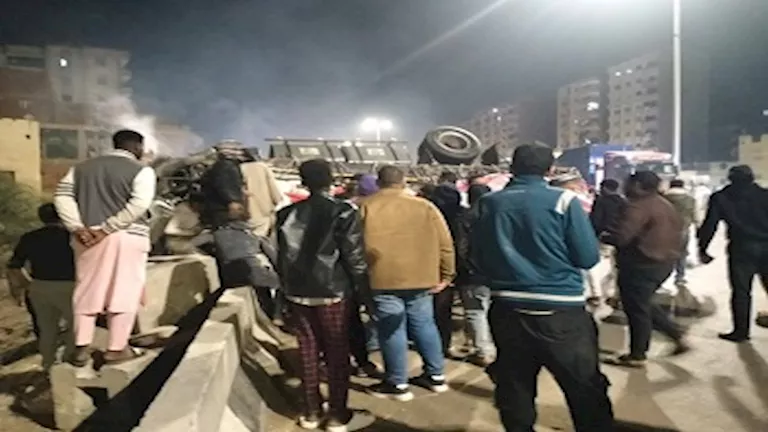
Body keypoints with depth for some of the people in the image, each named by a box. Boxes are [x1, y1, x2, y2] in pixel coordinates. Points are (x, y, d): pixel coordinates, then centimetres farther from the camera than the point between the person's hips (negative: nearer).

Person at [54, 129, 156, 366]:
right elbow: (138, 205, -18)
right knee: (123, 292, 3)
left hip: (88, 236, 5)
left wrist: (78, 228, -4)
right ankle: (116, 349, 7)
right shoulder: (141, 171, -3)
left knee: (87, 291, 13)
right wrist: (106, 229, -16)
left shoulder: (82, 167, 16)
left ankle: (81, 348, 15)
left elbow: (62, 195, 6)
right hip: (126, 237, -5)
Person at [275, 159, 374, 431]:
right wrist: (363, 290, 1)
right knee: (337, 354, 8)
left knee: (308, 352, 13)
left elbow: (282, 257, 8)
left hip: (297, 292, 4)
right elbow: (355, 258, -11)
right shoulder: (343, 212, -10)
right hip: (332, 292, -4)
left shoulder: (287, 214, 2)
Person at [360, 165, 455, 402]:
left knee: (392, 330, 5)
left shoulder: (366, 207, 0)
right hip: (421, 278, 3)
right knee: (424, 325, 16)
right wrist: (446, 275, 11)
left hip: (384, 278, -3)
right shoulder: (424, 206, 5)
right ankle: (436, 375, 27)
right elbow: (445, 243, 4)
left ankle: (397, 384, 14)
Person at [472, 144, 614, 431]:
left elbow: (478, 257, 7)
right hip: (560, 312, -3)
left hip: (507, 310, 4)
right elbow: (588, 257, -7)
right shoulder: (564, 200, -8)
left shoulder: (489, 203, 1)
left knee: (514, 393, 16)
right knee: (587, 394, 10)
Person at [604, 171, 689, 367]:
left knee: (636, 309, 1)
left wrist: (602, 237, -9)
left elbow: (621, 237, -28)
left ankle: (637, 355, 11)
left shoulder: (639, 206, -19)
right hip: (665, 261, 10)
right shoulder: (665, 204, 13)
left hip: (641, 264, -10)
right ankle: (678, 336, 21)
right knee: (644, 304, 23)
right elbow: (678, 229, 20)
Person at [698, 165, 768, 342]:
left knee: (741, 291, 4)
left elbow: (709, 225, 0)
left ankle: (741, 331, 7)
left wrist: (702, 249, 5)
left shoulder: (720, 198, 4)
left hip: (741, 248, -2)